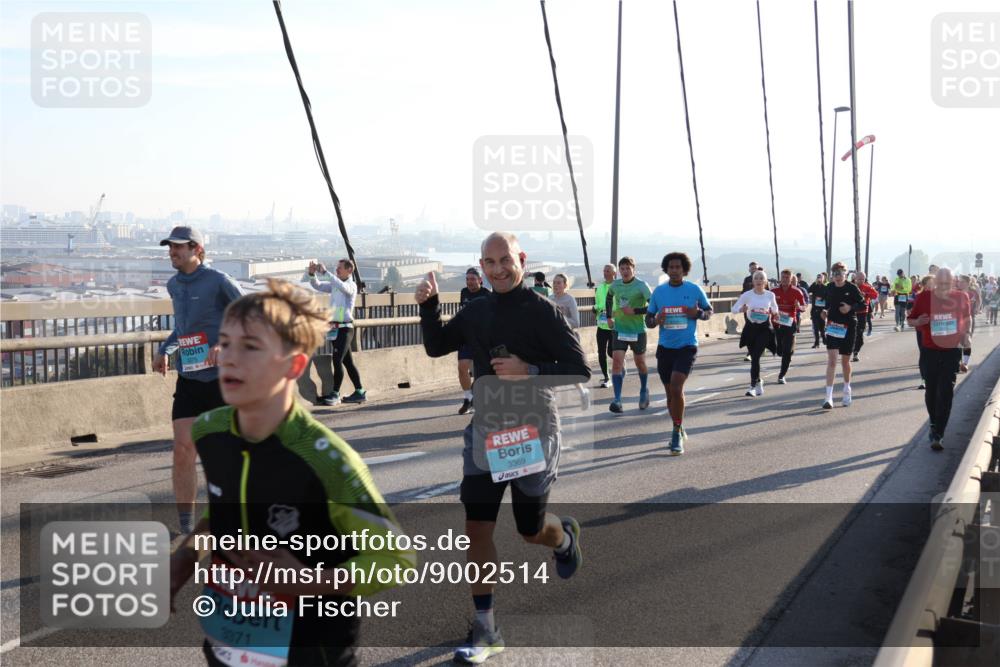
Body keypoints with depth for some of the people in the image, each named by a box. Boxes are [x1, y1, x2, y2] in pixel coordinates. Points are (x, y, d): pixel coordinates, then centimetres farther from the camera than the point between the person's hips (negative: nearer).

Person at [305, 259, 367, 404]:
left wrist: (324, 272, -31)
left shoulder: (351, 286, -8)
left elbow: (341, 286, -29)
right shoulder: (334, 285, 13)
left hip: (344, 328, -8)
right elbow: (317, 286, 14)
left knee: (337, 361, -11)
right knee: (347, 361, 10)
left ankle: (335, 394, -6)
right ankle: (360, 392, 16)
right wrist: (312, 274, -4)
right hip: (334, 328, 8)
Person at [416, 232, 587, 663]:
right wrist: (428, 305, 2)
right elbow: (436, 347, 17)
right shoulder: (476, 312, 5)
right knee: (477, 528, -1)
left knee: (531, 530, 9)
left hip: (533, 433, -4)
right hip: (484, 432, 4)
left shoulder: (541, 310, -12)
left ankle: (565, 537, 48)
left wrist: (530, 372, -26)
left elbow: (579, 370, -14)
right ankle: (485, 631, 10)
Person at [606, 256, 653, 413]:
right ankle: (617, 400, -12)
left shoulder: (641, 285, -12)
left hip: (637, 331, -3)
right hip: (619, 330, 3)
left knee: (640, 363, 13)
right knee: (616, 362, -11)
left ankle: (644, 391, 39)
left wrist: (634, 311, -23)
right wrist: (609, 317, 18)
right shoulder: (615, 285, 3)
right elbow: (609, 298, 25)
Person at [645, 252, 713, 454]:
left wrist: (698, 314, -12)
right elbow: (648, 319, 10)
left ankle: (677, 434, -8)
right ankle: (679, 430, 32)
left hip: (687, 346, -4)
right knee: (670, 392, 11)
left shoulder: (694, 289, -3)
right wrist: (655, 321, -14)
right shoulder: (659, 291, 3)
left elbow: (709, 310, 10)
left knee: (676, 387, -20)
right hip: (665, 347, 4)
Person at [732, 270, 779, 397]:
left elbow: (775, 309, 19)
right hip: (750, 328, 1)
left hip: (764, 328, -1)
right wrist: (741, 309, -24)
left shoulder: (770, 295, 1)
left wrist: (774, 313, -3)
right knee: (754, 358, 9)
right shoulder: (747, 295, -4)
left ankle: (753, 386, -10)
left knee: (756, 357, -13)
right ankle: (758, 382, 31)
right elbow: (734, 308, -3)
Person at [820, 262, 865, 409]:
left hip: (849, 326, -1)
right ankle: (829, 397, -14)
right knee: (831, 359, -11)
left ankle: (847, 389, 38)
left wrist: (851, 308, -19)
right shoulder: (829, 288, 2)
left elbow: (862, 304, -2)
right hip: (833, 326, 1)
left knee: (845, 360, 12)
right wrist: (825, 311, -2)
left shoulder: (852, 288, -6)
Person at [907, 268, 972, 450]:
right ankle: (934, 424, 34)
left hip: (952, 350, -1)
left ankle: (937, 435, -6)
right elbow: (910, 320, 4)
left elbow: (967, 317, 15)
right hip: (929, 351, 1)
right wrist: (918, 322, -19)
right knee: (931, 391, 10)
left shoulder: (961, 297, -3)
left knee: (946, 392, -8)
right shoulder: (924, 297, -6)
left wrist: (967, 334, -2)